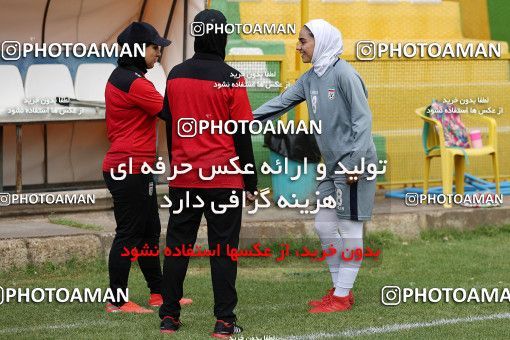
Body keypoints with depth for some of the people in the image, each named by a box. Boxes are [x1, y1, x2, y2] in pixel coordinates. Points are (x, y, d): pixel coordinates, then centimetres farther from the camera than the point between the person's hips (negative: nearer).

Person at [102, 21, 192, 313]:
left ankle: (158, 294, 24)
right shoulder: (134, 82, -18)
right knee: (129, 234, -5)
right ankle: (117, 301, 0)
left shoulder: (120, 78, 14)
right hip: (130, 169, -11)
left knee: (149, 232, 16)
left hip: (136, 169, 11)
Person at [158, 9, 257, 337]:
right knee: (223, 248, 0)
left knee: (177, 245, 10)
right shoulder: (230, 78, -8)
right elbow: (242, 134, -6)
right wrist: (251, 181, 0)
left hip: (183, 176, 4)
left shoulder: (175, 75, 6)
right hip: (223, 178, -4)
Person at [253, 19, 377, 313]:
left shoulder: (343, 73, -14)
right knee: (325, 225, 11)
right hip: (333, 166, 9)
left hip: (354, 164, -9)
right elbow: (281, 103, 12)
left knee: (349, 228, -2)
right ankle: (339, 289, 21)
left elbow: (363, 118, -16)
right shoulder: (310, 79, 10)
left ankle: (343, 295, 4)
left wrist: (355, 162, -20)